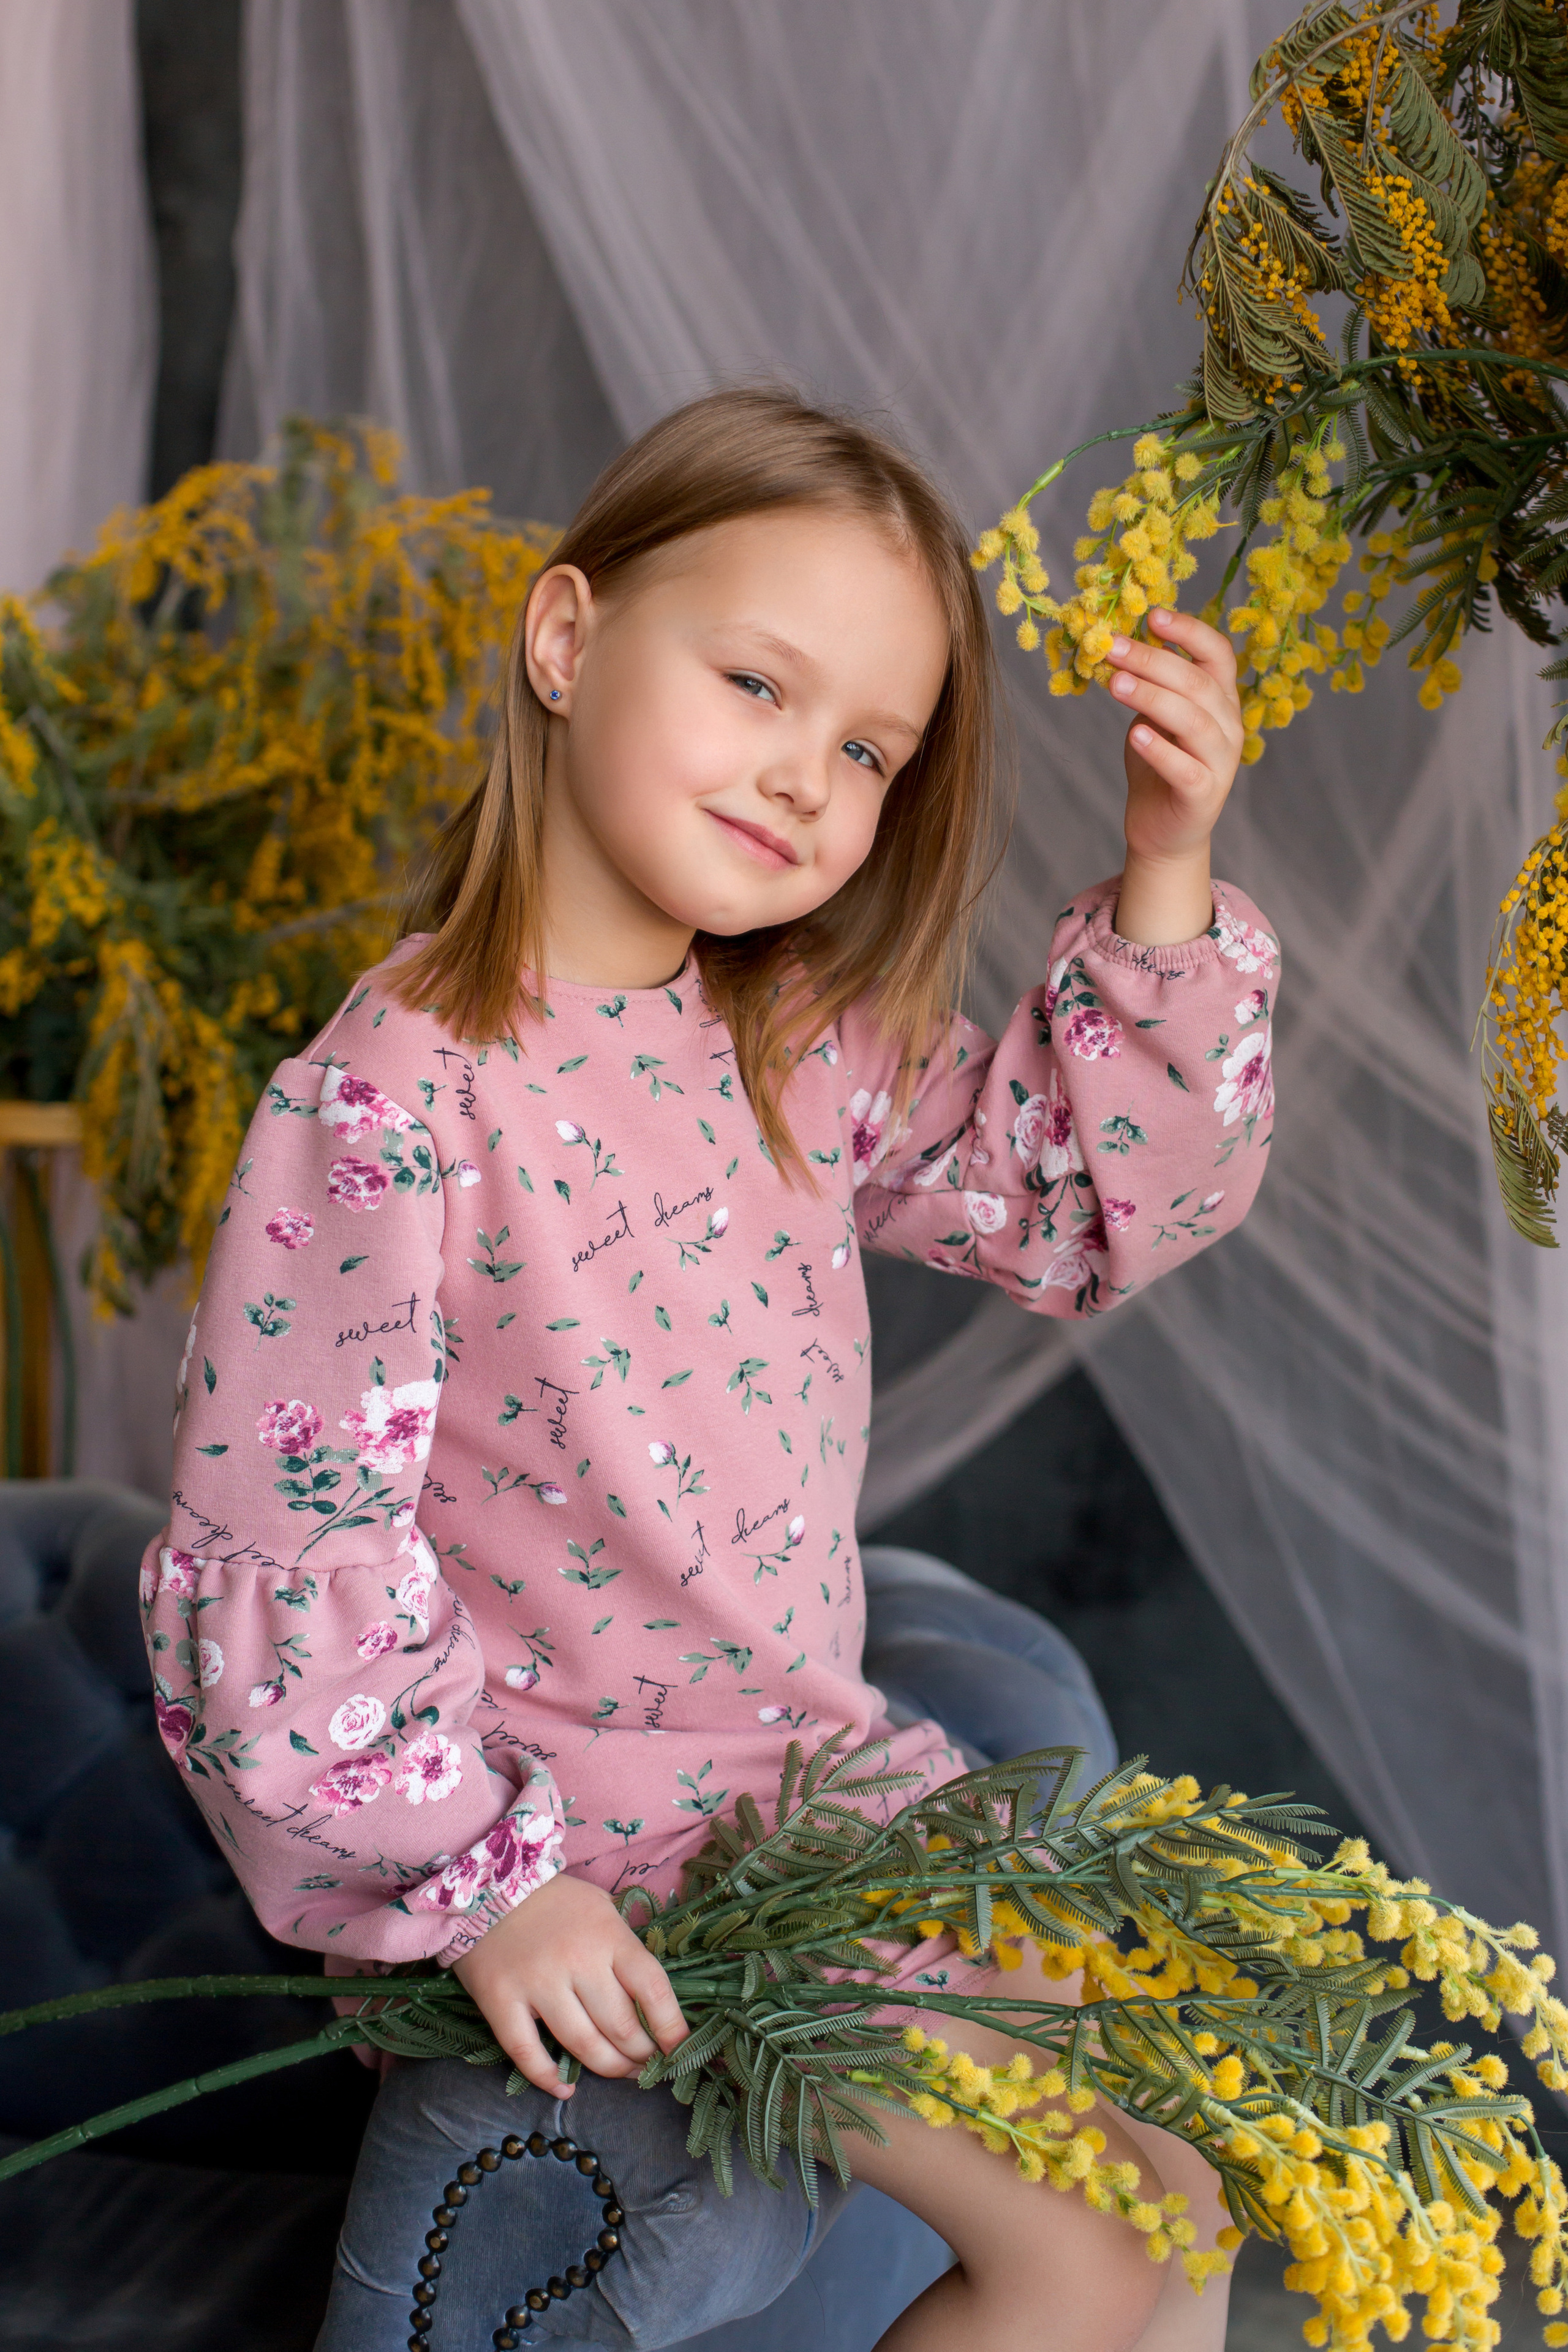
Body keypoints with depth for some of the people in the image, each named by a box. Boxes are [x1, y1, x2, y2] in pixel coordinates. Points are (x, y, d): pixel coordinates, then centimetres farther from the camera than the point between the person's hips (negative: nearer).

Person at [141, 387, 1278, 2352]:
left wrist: (1165, 881, -8)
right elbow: (285, 1543, -21)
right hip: (591, 1854, -7)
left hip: (828, 1764, 8)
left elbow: (1088, 1203, 5)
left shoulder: (805, 1047, 0)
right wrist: (479, 1879, -17)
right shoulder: (392, 1102, -22)